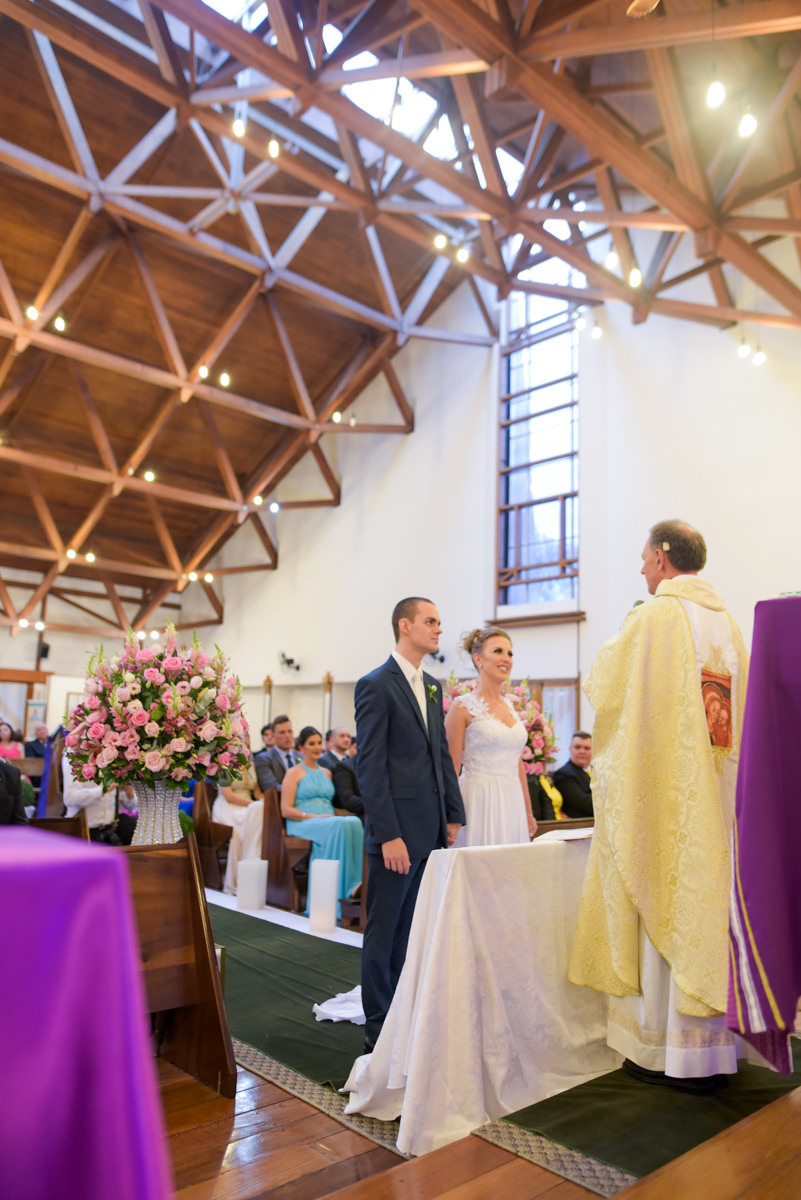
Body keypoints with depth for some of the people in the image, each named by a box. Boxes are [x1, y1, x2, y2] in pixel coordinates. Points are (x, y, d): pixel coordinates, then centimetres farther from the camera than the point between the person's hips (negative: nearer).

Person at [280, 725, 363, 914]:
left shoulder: (327, 773, 25)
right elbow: (286, 810, -3)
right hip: (302, 825, -5)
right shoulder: (294, 773, 8)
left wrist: (331, 816, -3)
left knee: (354, 822, -32)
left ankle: (352, 884, -35)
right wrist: (313, 816, -15)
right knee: (340, 826, -36)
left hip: (330, 821, 5)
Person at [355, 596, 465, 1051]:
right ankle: (379, 1028, 17)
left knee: (411, 930, 16)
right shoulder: (376, 685, -10)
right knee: (384, 931, 5)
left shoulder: (432, 687, 14)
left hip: (432, 830, 8)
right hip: (397, 830, -7)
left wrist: (454, 816, 10)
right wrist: (388, 835, -18)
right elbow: (370, 766, -15)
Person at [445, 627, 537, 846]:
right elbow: (451, 769, -8)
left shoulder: (510, 705, 13)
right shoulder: (463, 706, -6)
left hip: (512, 805, 6)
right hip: (479, 804, -6)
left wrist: (528, 813, 18)